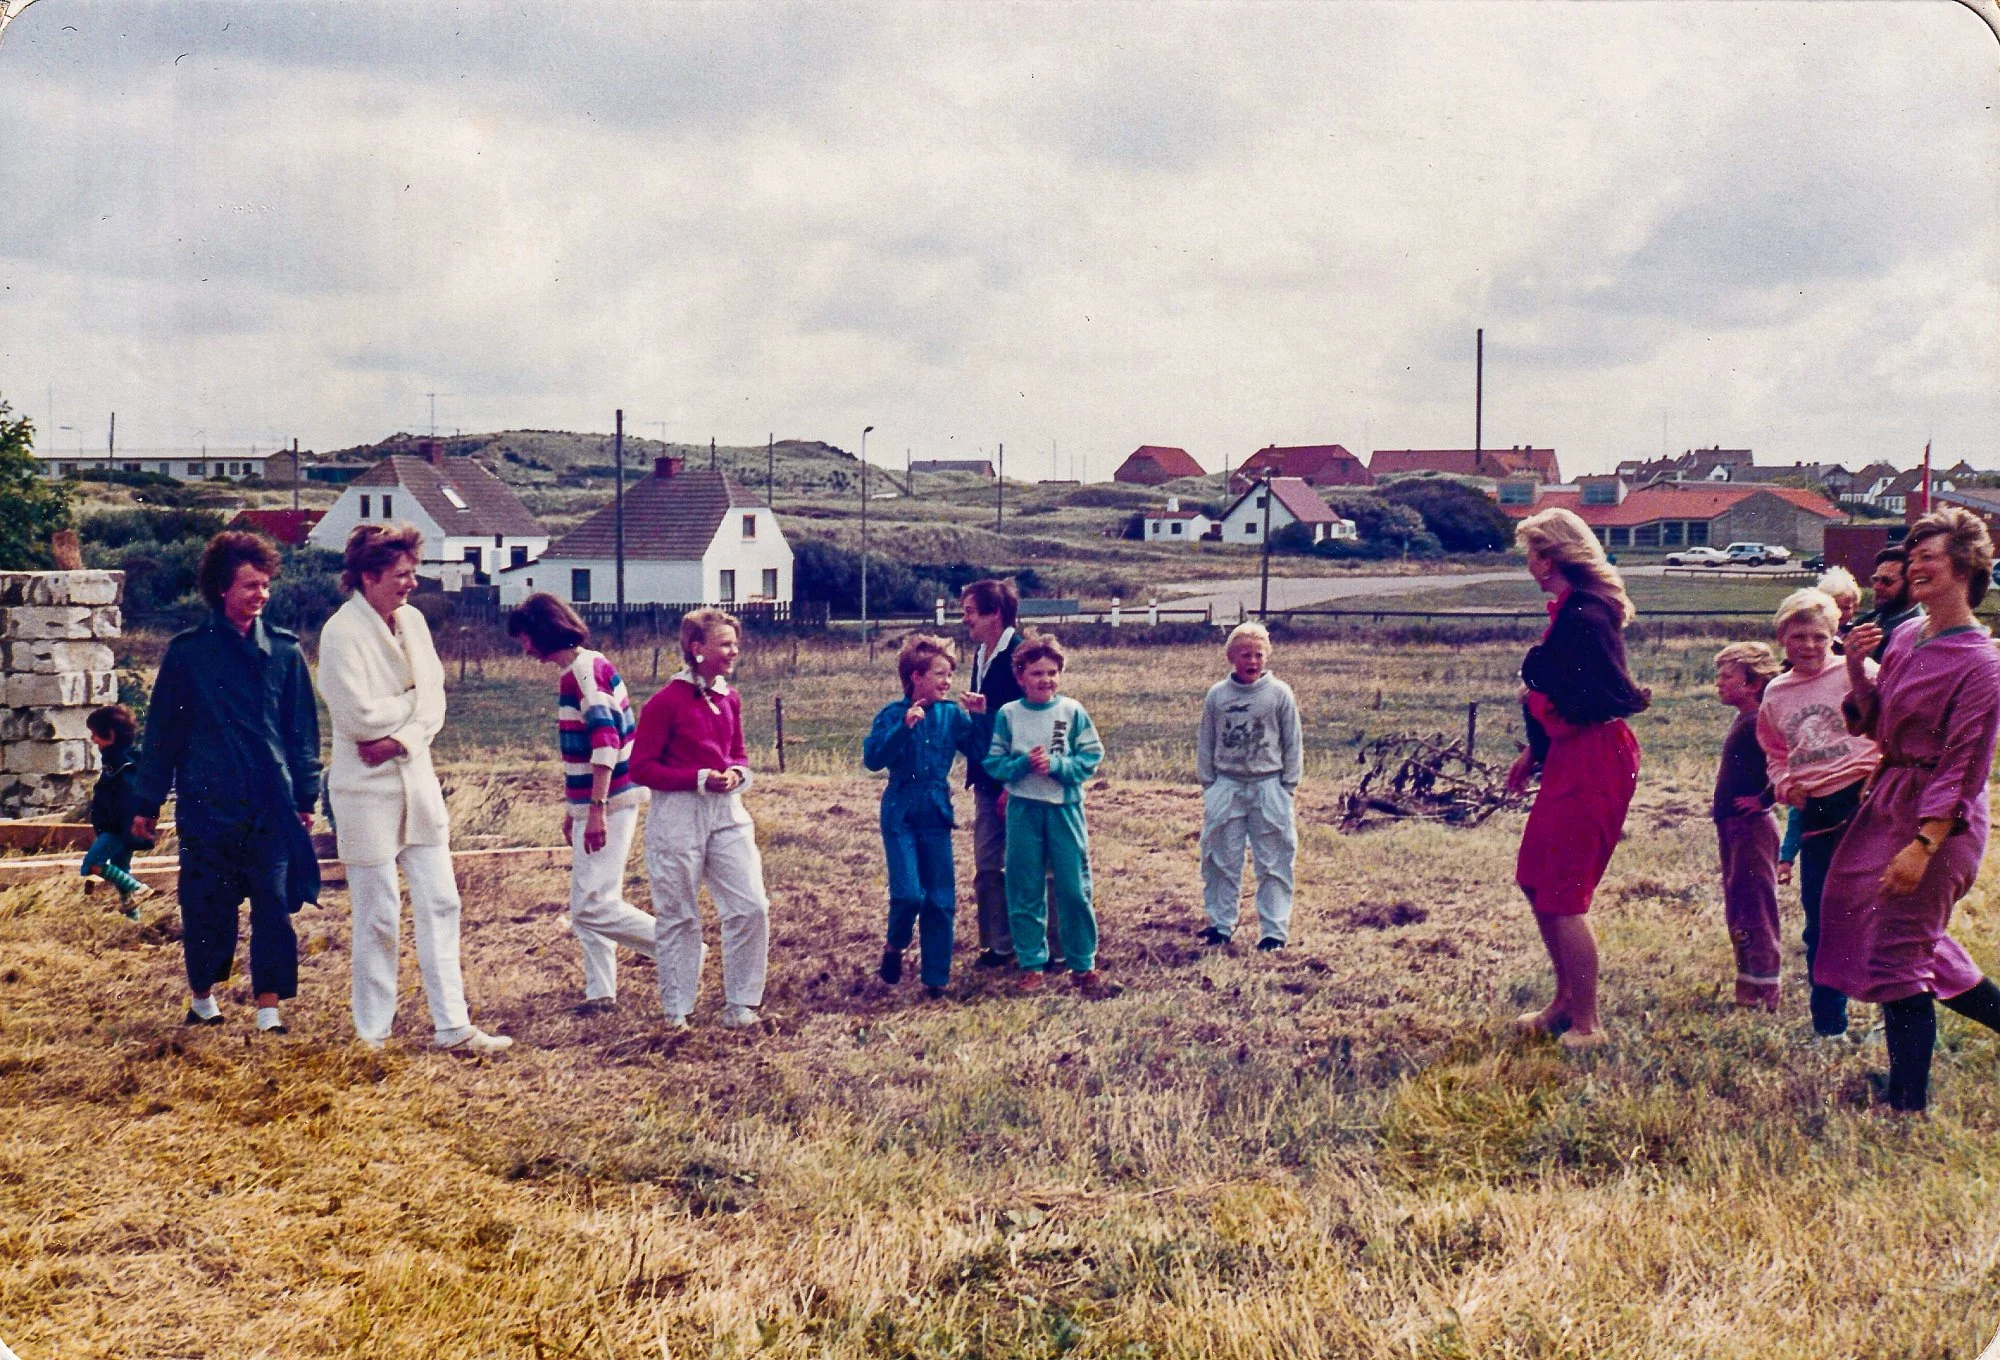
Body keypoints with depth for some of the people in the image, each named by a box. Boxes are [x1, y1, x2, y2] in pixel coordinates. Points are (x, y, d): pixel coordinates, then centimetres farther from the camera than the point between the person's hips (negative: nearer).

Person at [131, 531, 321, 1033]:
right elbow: (162, 730, 6)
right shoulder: (188, 652, 2)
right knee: (206, 906, 7)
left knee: (274, 905, -3)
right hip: (206, 803, -1)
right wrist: (146, 801, 6)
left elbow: (303, 728, 8)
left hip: (271, 804, 1)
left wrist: (305, 796, 4)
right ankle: (201, 996, 28)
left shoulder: (284, 649, 5)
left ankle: (269, 1008, 4)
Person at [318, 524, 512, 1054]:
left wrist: (400, 739, -13)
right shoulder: (342, 632, -14)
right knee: (378, 917, 2)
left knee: (439, 904, 6)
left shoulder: (413, 620, 7)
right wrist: (412, 700, -6)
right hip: (367, 790, -6)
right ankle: (372, 1035, 15)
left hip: (416, 778, 6)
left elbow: (435, 703, 4)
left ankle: (453, 1026, 12)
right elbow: (358, 716, -21)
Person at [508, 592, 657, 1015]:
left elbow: (605, 742, -24)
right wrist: (573, 808, 25)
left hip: (609, 801, -10)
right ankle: (600, 992, 15)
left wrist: (596, 809, -27)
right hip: (590, 804, 10)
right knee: (585, 907, 11)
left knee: (594, 905, -12)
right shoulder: (576, 671, 16)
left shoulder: (585, 669, -15)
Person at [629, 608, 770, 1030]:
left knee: (752, 907, -2)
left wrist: (737, 772, -3)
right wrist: (700, 778, -18)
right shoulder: (666, 702, -12)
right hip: (677, 814, -6)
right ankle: (677, 1011, 19)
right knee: (679, 916, 5)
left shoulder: (730, 698, 8)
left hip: (727, 810, 6)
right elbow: (641, 768, -11)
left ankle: (740, 1004, 12)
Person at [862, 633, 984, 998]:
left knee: (941, 900, 3)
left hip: (937, 814, 3)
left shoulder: (952, 714, 1)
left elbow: (978, 752, 0)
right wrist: (903, 728, -28)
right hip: (901, 814, -3)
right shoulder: (893, 714, -8)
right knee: (908, 893, -14)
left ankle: (936, 979, 15)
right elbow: (872, 759, -18)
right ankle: (894, 947, 18)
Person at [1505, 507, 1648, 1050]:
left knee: (1562, 895, -4)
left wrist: (1536, 695, -12)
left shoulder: (1582, 616, -20)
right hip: (1571, 758, 11)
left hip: (1591, 763, -11)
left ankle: (1585, 1026, 7)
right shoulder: (1573, 608, 13)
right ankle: (1566, 1001, 29)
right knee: (1535, 880, 17)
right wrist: (1534, 751, 22)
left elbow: (1596, 701, -25)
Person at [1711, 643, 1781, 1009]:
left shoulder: (1759, 723, -16)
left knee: (1755, 909, -7)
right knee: (1737, 909, 14)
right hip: (1731, 826, 10)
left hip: (1752, 827, -10)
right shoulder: (1742, 722, 14)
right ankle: (1747, 987, 22)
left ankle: (1764, 992, -3)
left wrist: (1764, 799, -20)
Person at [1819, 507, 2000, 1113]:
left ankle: (1907, 1106, 6)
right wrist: (1857, 668, -5)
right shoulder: (1905, 636, 6)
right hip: (1888, 801, 8)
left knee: (1897, 956, -4)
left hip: (1938, 819, -8)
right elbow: (1870, 721, 13)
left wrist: (1922, 847, -24)